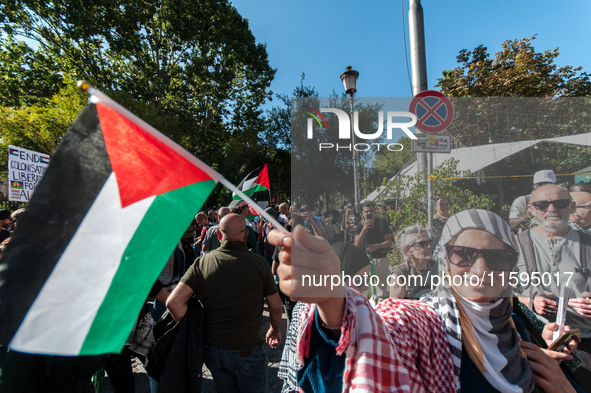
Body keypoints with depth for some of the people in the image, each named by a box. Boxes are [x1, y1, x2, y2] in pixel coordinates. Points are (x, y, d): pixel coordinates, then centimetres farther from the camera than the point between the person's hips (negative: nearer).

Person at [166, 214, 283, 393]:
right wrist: (275, 330, 12)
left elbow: (174, 302, -15)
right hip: (247, 351, -3)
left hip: (213, 349, 3)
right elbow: (275, 306, -7)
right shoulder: (258, 262, -16)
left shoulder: (202, 262, -10)